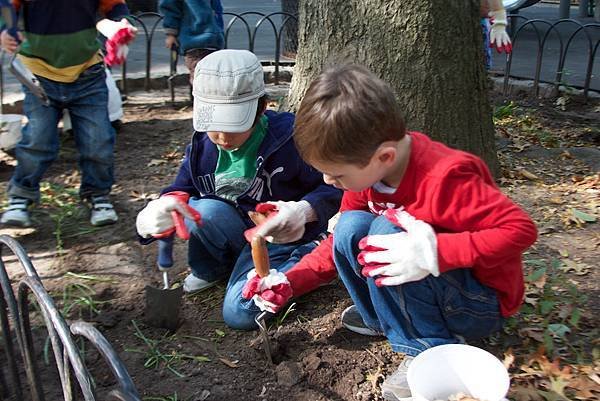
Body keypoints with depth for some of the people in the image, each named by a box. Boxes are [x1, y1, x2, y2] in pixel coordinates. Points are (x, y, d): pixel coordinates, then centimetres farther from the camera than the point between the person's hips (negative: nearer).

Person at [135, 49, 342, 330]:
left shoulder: (287, 140, -22)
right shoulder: (202, 147, -6)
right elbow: (181, 189, 0)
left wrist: (304, 210, -37)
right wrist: (161, 208, -25)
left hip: (280, 237, -5)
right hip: (238, 233, 5)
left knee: (239, 314, -21)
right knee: (202, 210, -27)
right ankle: (212, 269, 5)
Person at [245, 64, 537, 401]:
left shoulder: (444, 177, -30)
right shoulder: (366, 166, -8)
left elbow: (520, 229, -28)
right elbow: (343, 240, 3)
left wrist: (435, 252, -38)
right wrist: (291, 279, -7)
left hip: (481, 305, -6)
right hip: (425, 286, 7)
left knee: (386, 231, -29)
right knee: (351, 228, -16)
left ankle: (433, 349, -14)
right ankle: (383, 318, 4)